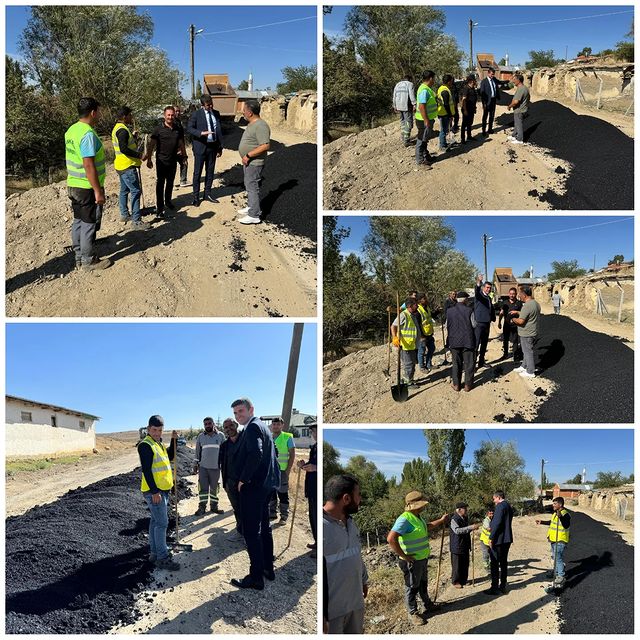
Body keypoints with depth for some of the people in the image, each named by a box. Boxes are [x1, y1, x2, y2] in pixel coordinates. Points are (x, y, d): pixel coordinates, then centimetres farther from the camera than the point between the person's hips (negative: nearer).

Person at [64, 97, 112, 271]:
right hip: (87, 187, -9)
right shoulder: (88, 134, -21)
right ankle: (88, 260, 9)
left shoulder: (71, 130, 7)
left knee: (79, 221, 16)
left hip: (73, 185, 9)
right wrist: (98, 191, -22)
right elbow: (89, 165, -25)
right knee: (89, 224, 1)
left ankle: (79, 257, 24)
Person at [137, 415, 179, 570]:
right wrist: (155, 491, -23)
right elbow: (146, 470, -21)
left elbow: (171, 456, 21)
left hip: (163, 489, 10)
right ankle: (162, 558, -5)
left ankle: (154, 552, 24)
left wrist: (173, 440, 7)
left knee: (156, 521, 15)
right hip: (154, 491, -10)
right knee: (162, 523, -8)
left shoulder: (159, 443, 13)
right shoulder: (146, 445, -16)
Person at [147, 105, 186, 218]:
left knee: (170, 183, 17)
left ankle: (168, 201, 36)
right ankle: (159, 208, -3)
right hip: (161, 161, -5)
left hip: (173, 161, 5)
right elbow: (151, 145, -8)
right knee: (160, 184, -4)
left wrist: (184, 157, 23)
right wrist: (149, 159, -11)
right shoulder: (158, 129, -9)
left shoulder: (178, 129, 5)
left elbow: (181, 144, 17)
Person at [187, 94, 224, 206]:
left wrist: (220, 147, 9)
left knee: (210, 171, 12)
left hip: (212, 146, 5)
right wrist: (201, 133, -26)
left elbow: (219, 130, 11)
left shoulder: (216, 113, 8)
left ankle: (207, 194, 24)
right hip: (200, 146, -5)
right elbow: (189, 128, -11)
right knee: (197, 172, 1)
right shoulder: (196, 114, -7)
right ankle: (196, 197, 8)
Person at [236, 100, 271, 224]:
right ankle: (251, 207, 35)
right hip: (248, 162, 10)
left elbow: (265, 146, -29)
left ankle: (254, 215, -2)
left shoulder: (260, 126, -22)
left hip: (254, 163, -10)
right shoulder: (252, 124, 11)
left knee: (252, 187, -6)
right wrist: (246, 158, 18)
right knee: (249, 185, 20)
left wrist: (248, 155, -26)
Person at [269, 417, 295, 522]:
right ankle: (272, 513, 20)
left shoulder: (287, 438, -3)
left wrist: (288, 470, -10)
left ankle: (284, 515, 7)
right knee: (271, 492, 10)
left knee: (283, 493, 0)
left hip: (282, 470, -5)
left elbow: (292, 455, -4)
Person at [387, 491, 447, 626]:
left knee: (423, 584, 26)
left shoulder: (417, 517, 5)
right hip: (412, 561, -9)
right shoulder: (405, 519, -26)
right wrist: (405, 556, -27)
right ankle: (412, 613, 20)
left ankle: (428, 605, 44)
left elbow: (427, 526, 29)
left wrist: (441, 520, 26)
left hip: (422, 558, 9)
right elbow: (391, 539, -34)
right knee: (412, 587, 6)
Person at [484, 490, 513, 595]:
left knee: (495, 564, -3)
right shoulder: (509, 507, 13)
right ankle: (503, 586, 20)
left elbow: (497, 522, -22)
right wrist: (492, 528, 25)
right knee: (503, 563, 15)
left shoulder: (500, 506, -15)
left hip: (498, 539, -9)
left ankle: (494, 588, -1)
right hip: (507, 539, 9)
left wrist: (491, 537, -18)